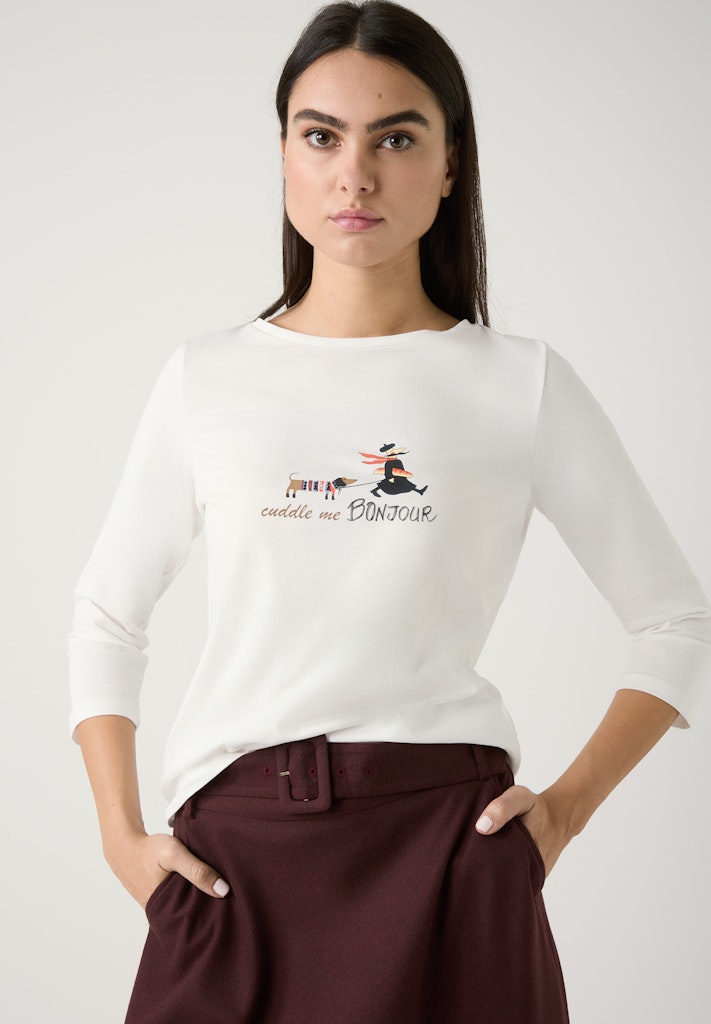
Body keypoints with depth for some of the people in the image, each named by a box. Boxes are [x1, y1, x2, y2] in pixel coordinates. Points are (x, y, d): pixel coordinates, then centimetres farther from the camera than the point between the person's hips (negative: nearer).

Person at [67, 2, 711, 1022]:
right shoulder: (206, 379, 6)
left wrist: (570, 803, 0)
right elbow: (105, 616, 13)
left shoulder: (522, 384, 2)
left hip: (448, 833, -1)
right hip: (236, 839, 1)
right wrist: (121, 833, 4)